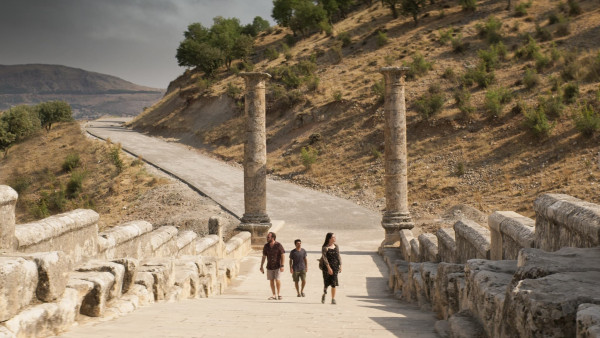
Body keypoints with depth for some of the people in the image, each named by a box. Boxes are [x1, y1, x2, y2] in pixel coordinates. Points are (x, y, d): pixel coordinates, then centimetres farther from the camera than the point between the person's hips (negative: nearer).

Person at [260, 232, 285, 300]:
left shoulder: (278, 245, -11)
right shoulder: (266, 246, 1)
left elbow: (283, 256, -10)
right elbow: (264, 257, 8)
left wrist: (282, 266, -18)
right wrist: (261, 266, 5)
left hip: (277, 266, -4)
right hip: (269, 266, 4)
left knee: (277, 279, -13)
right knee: (271, 280, 4)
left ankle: (279, 293, 2)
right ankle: (274, 295, 11)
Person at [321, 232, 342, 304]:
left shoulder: (336, 246, 9)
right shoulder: (325, 247, -7)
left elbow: (338, 256, 12)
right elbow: (324, 258, -14)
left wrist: (340, 266, 4)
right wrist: (329, 268, -21)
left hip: (335, 266, 3)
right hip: (327, 267, -3)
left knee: (334, 283, -4)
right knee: (326, 283, 2)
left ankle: (333, 299, -2)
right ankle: (324, 294, 30)